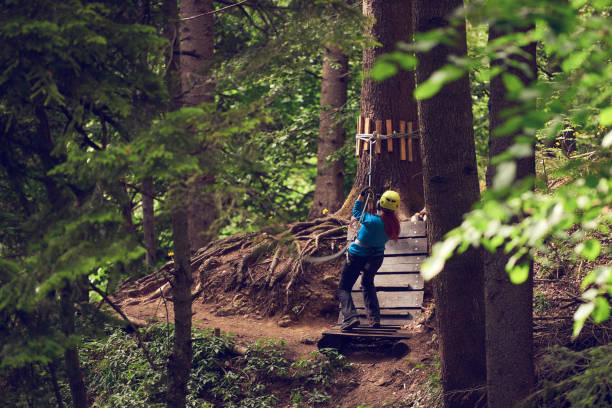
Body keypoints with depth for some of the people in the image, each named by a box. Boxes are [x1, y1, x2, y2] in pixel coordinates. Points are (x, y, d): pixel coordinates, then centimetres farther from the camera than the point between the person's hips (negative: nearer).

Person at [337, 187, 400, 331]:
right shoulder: (394, 224, -13)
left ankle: (350, 317, -17)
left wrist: (362, 195, 0)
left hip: (357, 256, -6)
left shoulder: (373, 221, -29)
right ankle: (375, 318, 24)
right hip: (376, 257, 6)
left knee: (343, 289, 6)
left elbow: (356, 213, -11)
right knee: (368, 284, 32)